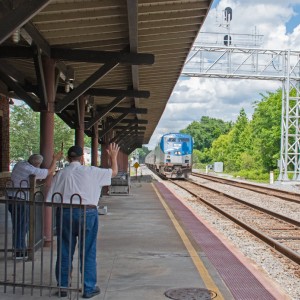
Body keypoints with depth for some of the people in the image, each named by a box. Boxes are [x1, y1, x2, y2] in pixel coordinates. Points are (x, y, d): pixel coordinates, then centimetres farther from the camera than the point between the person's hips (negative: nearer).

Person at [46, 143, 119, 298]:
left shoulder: (60, 174, 2)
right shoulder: (91, 172, -3)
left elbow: (50, 200, -1)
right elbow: (114, 172, 10)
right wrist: (113, 156, 26)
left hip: (64, 213, 2)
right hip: (87, 213, -2)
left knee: (64, 251, 12)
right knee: (88, 251, 8)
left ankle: (62, 287, 21)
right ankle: (89, 288, 14)